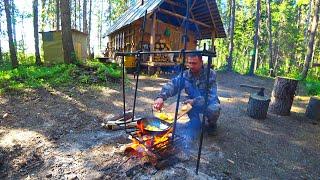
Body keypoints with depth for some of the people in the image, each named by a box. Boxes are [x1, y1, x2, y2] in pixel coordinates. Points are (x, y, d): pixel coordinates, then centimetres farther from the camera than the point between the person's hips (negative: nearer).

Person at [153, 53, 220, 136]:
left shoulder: (210, 74, -20)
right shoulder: (185, 74, -13)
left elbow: (211, 96, -25)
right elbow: (172, 84, -29)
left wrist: (195, 101, -39)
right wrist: (161, 97, -47)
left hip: (209, 103, -2)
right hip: (194, 104, 3)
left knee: (214, 109, -34)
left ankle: (211, 124, 1)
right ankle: (195, 122, -1)